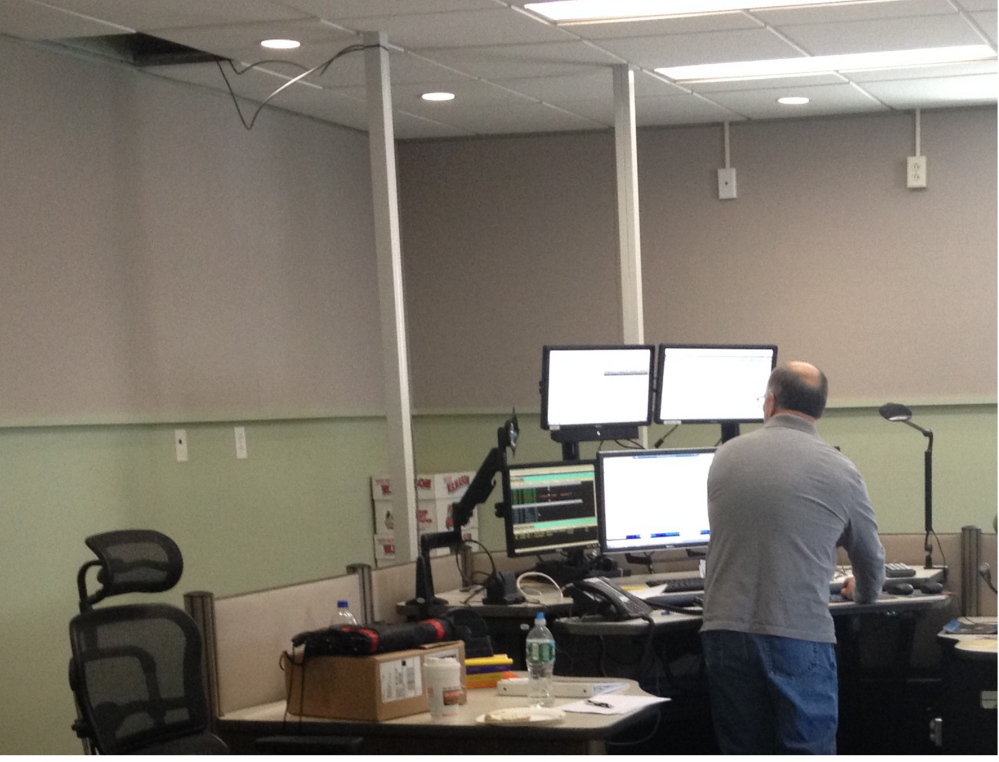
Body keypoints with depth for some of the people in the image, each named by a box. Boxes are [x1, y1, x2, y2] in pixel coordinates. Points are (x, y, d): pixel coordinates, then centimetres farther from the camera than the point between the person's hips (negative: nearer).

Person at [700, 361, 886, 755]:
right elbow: (870, 556, 14)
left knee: (743, 753, 11)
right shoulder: (839, 471, 0)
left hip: (725, 631, 3)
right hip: (800, 637, -3)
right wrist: (862, 592, 37)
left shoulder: (725, 457, 8)